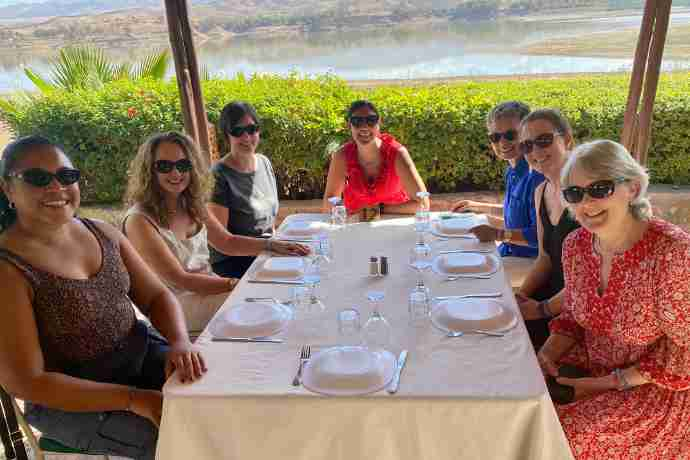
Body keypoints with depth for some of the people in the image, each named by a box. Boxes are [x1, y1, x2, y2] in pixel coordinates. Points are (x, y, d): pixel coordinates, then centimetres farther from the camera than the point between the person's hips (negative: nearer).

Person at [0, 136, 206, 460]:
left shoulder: (103, 233, 1)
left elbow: (157, 296, 2)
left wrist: (180, 343, -20)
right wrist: (134, 400, -23)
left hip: (140, 354, 6)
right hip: (72, 399, -6)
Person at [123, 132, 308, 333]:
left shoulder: (192, 206, 5)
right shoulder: (139, 220, -17)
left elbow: (227, 242, 14)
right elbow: (179, 280, -20)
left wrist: (272, 245, 0)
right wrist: (236, 284, -22)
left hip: (209, 289, 7)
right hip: (179, 305, -7)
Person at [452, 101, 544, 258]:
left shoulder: (536, 174, -21)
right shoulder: (512, 172, 7)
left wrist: (498, 234, -26)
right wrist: (478, 207, 26)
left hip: (528, 261, -8)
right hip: (508, 256, 8)